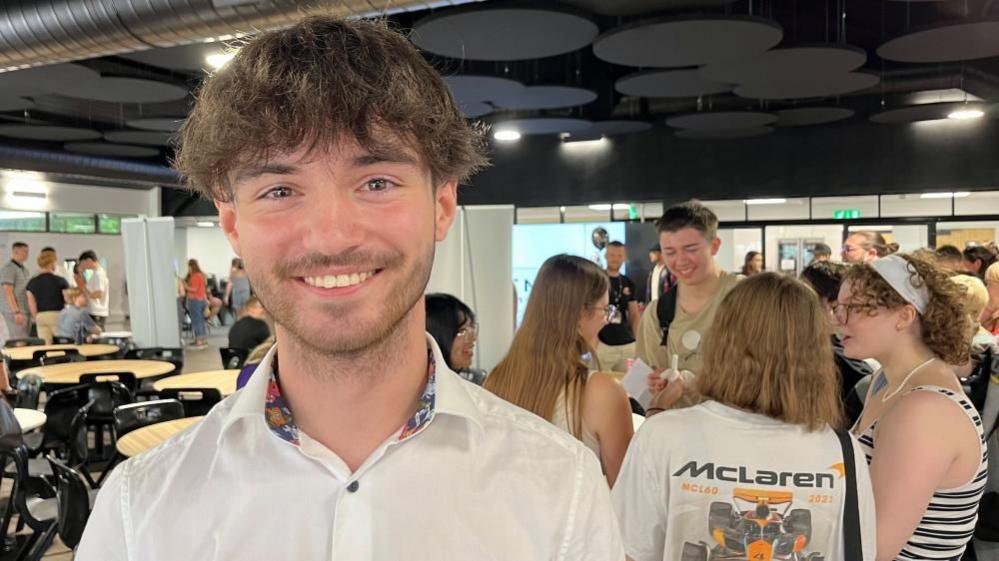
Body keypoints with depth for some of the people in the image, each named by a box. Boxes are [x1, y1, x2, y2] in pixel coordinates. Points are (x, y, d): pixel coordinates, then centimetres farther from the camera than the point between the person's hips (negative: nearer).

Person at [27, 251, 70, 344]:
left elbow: (31, 303, 7)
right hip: (57, 315, -4)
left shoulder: (32, 282, 7)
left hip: (40, 316, 4)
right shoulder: (60, 281, -5)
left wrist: (35, 317, 15)